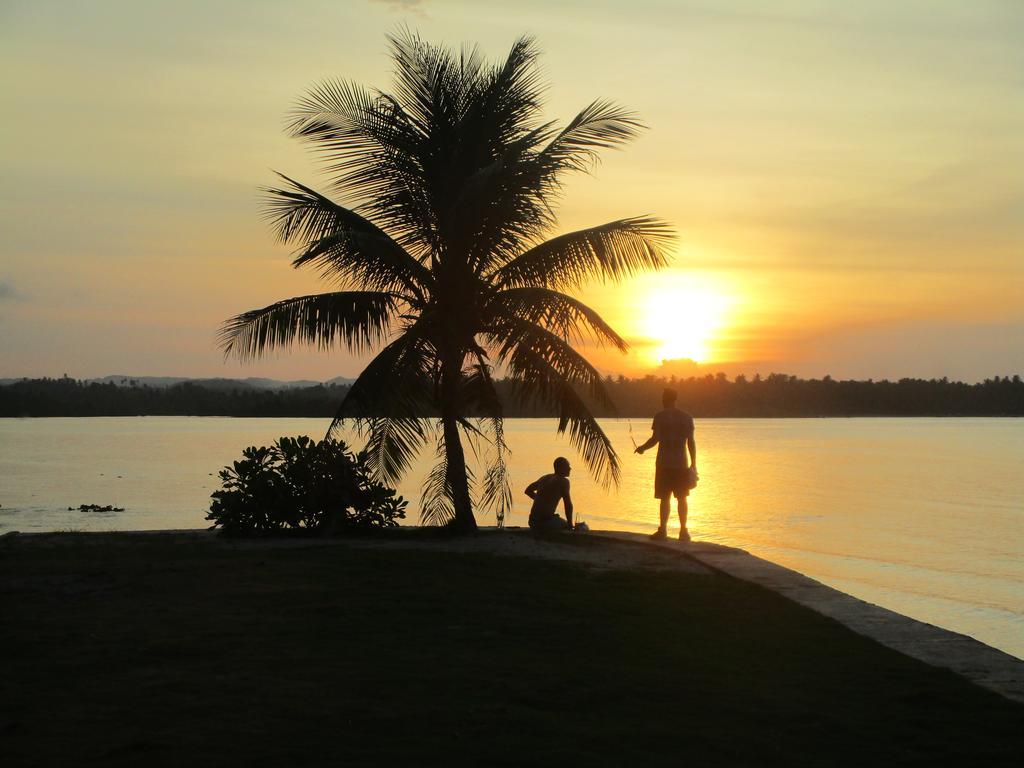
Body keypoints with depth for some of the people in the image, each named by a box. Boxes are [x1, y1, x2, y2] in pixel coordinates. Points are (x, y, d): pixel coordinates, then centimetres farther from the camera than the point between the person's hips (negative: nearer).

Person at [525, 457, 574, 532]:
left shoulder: (545, 478, 17)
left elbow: (528, 490, 30)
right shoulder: (563, 481, -7)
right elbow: (568, 505, -10)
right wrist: (570, 525, -1)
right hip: (546, 521, -8)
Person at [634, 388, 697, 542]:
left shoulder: (660, 416, -5)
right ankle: (683, 531, 6)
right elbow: (691, 442, 2)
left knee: (665, 498, 3)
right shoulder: (687, 417, 3)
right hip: (681, 464, 2)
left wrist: (642, 448, 7)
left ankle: (663, 530, -2)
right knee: (681, 498, 8)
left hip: (664, 463, -2)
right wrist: (693, 465, 7)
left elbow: (655, 439, -11)